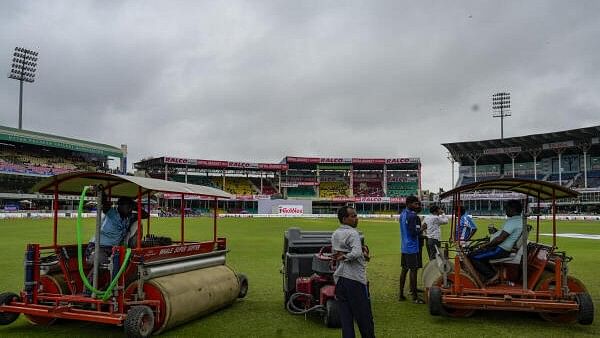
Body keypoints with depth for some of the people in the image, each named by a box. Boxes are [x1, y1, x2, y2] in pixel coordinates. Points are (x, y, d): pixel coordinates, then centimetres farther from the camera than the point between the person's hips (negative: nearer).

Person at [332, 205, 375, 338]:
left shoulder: (335, 234, 11)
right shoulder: (352, 233, -14)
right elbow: (356, 253, -29)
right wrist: (343, 257, -10)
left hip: (339, 278, 7)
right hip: (355, 278, -7)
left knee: (345, 314, 9)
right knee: (364, 315, 6)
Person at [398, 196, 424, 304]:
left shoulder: (403, 213, 11)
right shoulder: (412, 215, -18)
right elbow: (413, 232, -22)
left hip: (404, 247, 9)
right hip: (412, 247, -9)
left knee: (404, 269, 13)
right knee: (413, 270, -3)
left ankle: (401, 294, 18)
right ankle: (414, 297, 2)